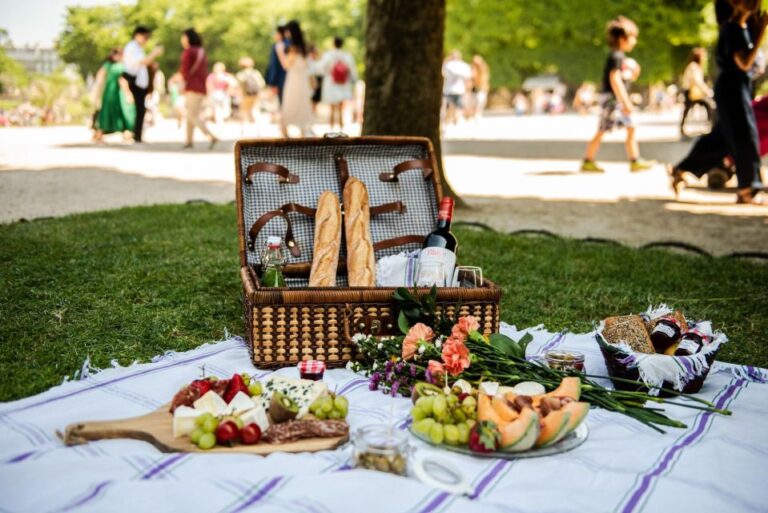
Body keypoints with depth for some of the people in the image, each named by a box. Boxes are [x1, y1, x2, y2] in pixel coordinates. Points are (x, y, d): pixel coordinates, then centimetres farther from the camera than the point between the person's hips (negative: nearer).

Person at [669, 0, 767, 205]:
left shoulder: (743, 27, 13)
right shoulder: (733, 29, -16)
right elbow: (744, 63, -24)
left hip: (740, 88, 10)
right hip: (732, 89, -10)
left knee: (720, 138, 13)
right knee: (745, 138, -5)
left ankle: (680, 170, 21)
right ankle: (746, 190, 3)